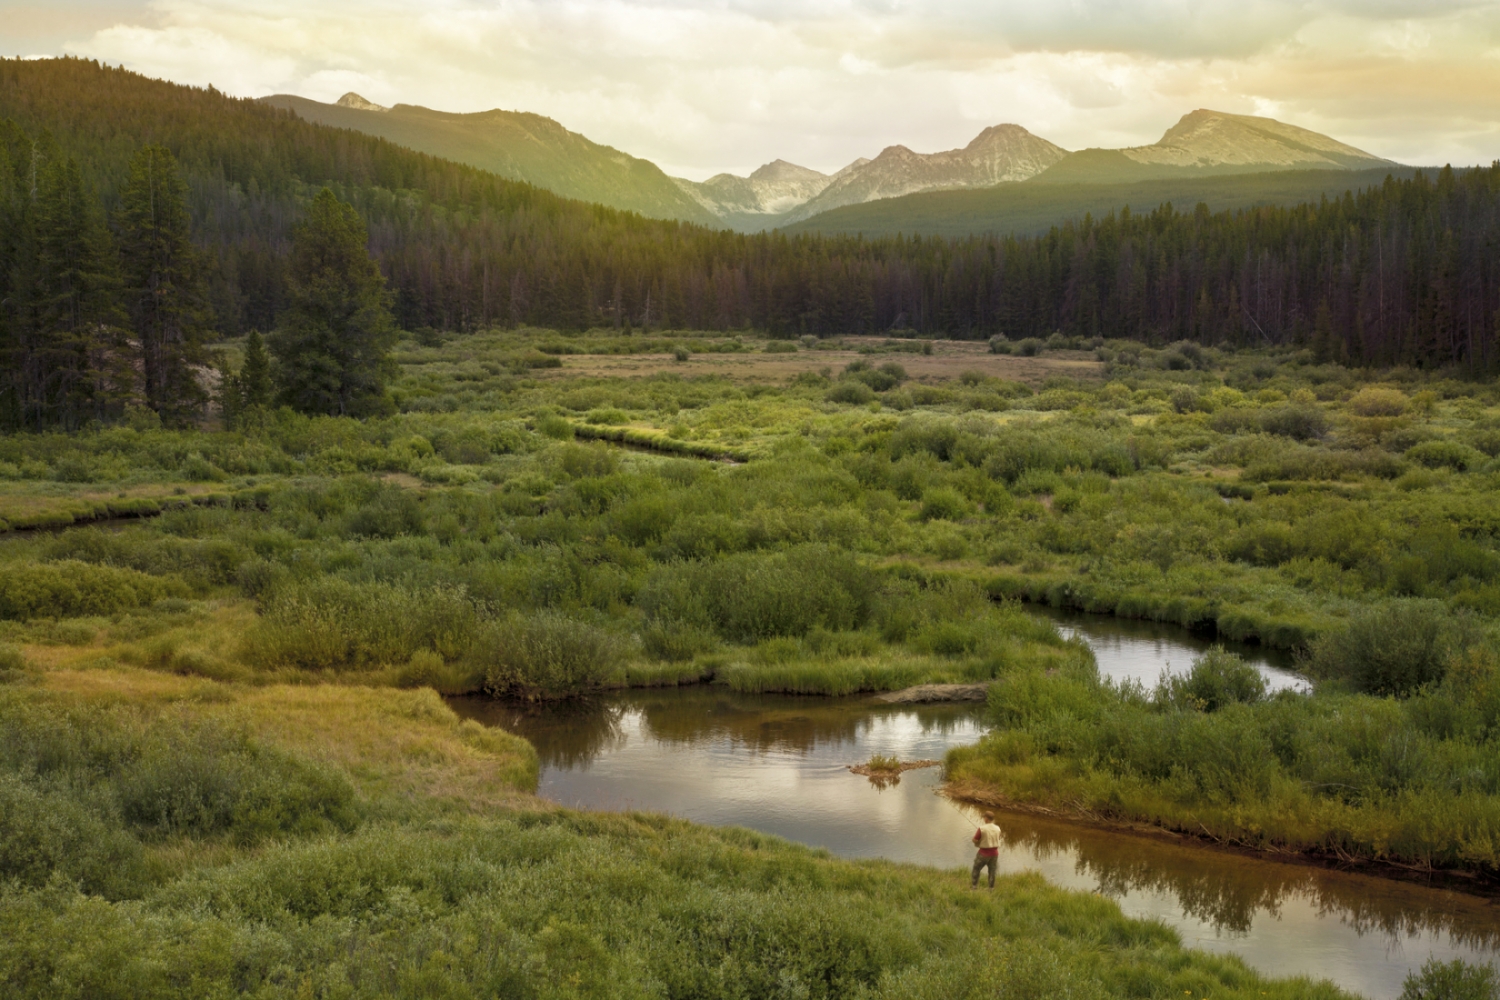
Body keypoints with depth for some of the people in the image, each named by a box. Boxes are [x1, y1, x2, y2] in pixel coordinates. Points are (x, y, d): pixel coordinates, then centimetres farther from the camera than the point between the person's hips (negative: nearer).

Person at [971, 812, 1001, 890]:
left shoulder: (982, 829, -17)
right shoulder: (997, 829, -2)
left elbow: (975, 840, -15)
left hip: (984, 853, -4)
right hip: (994, 853, 4)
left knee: (976, 870, 10)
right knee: (992, 872, 14)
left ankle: (974, 887, 10)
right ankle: (991, 888, 18)